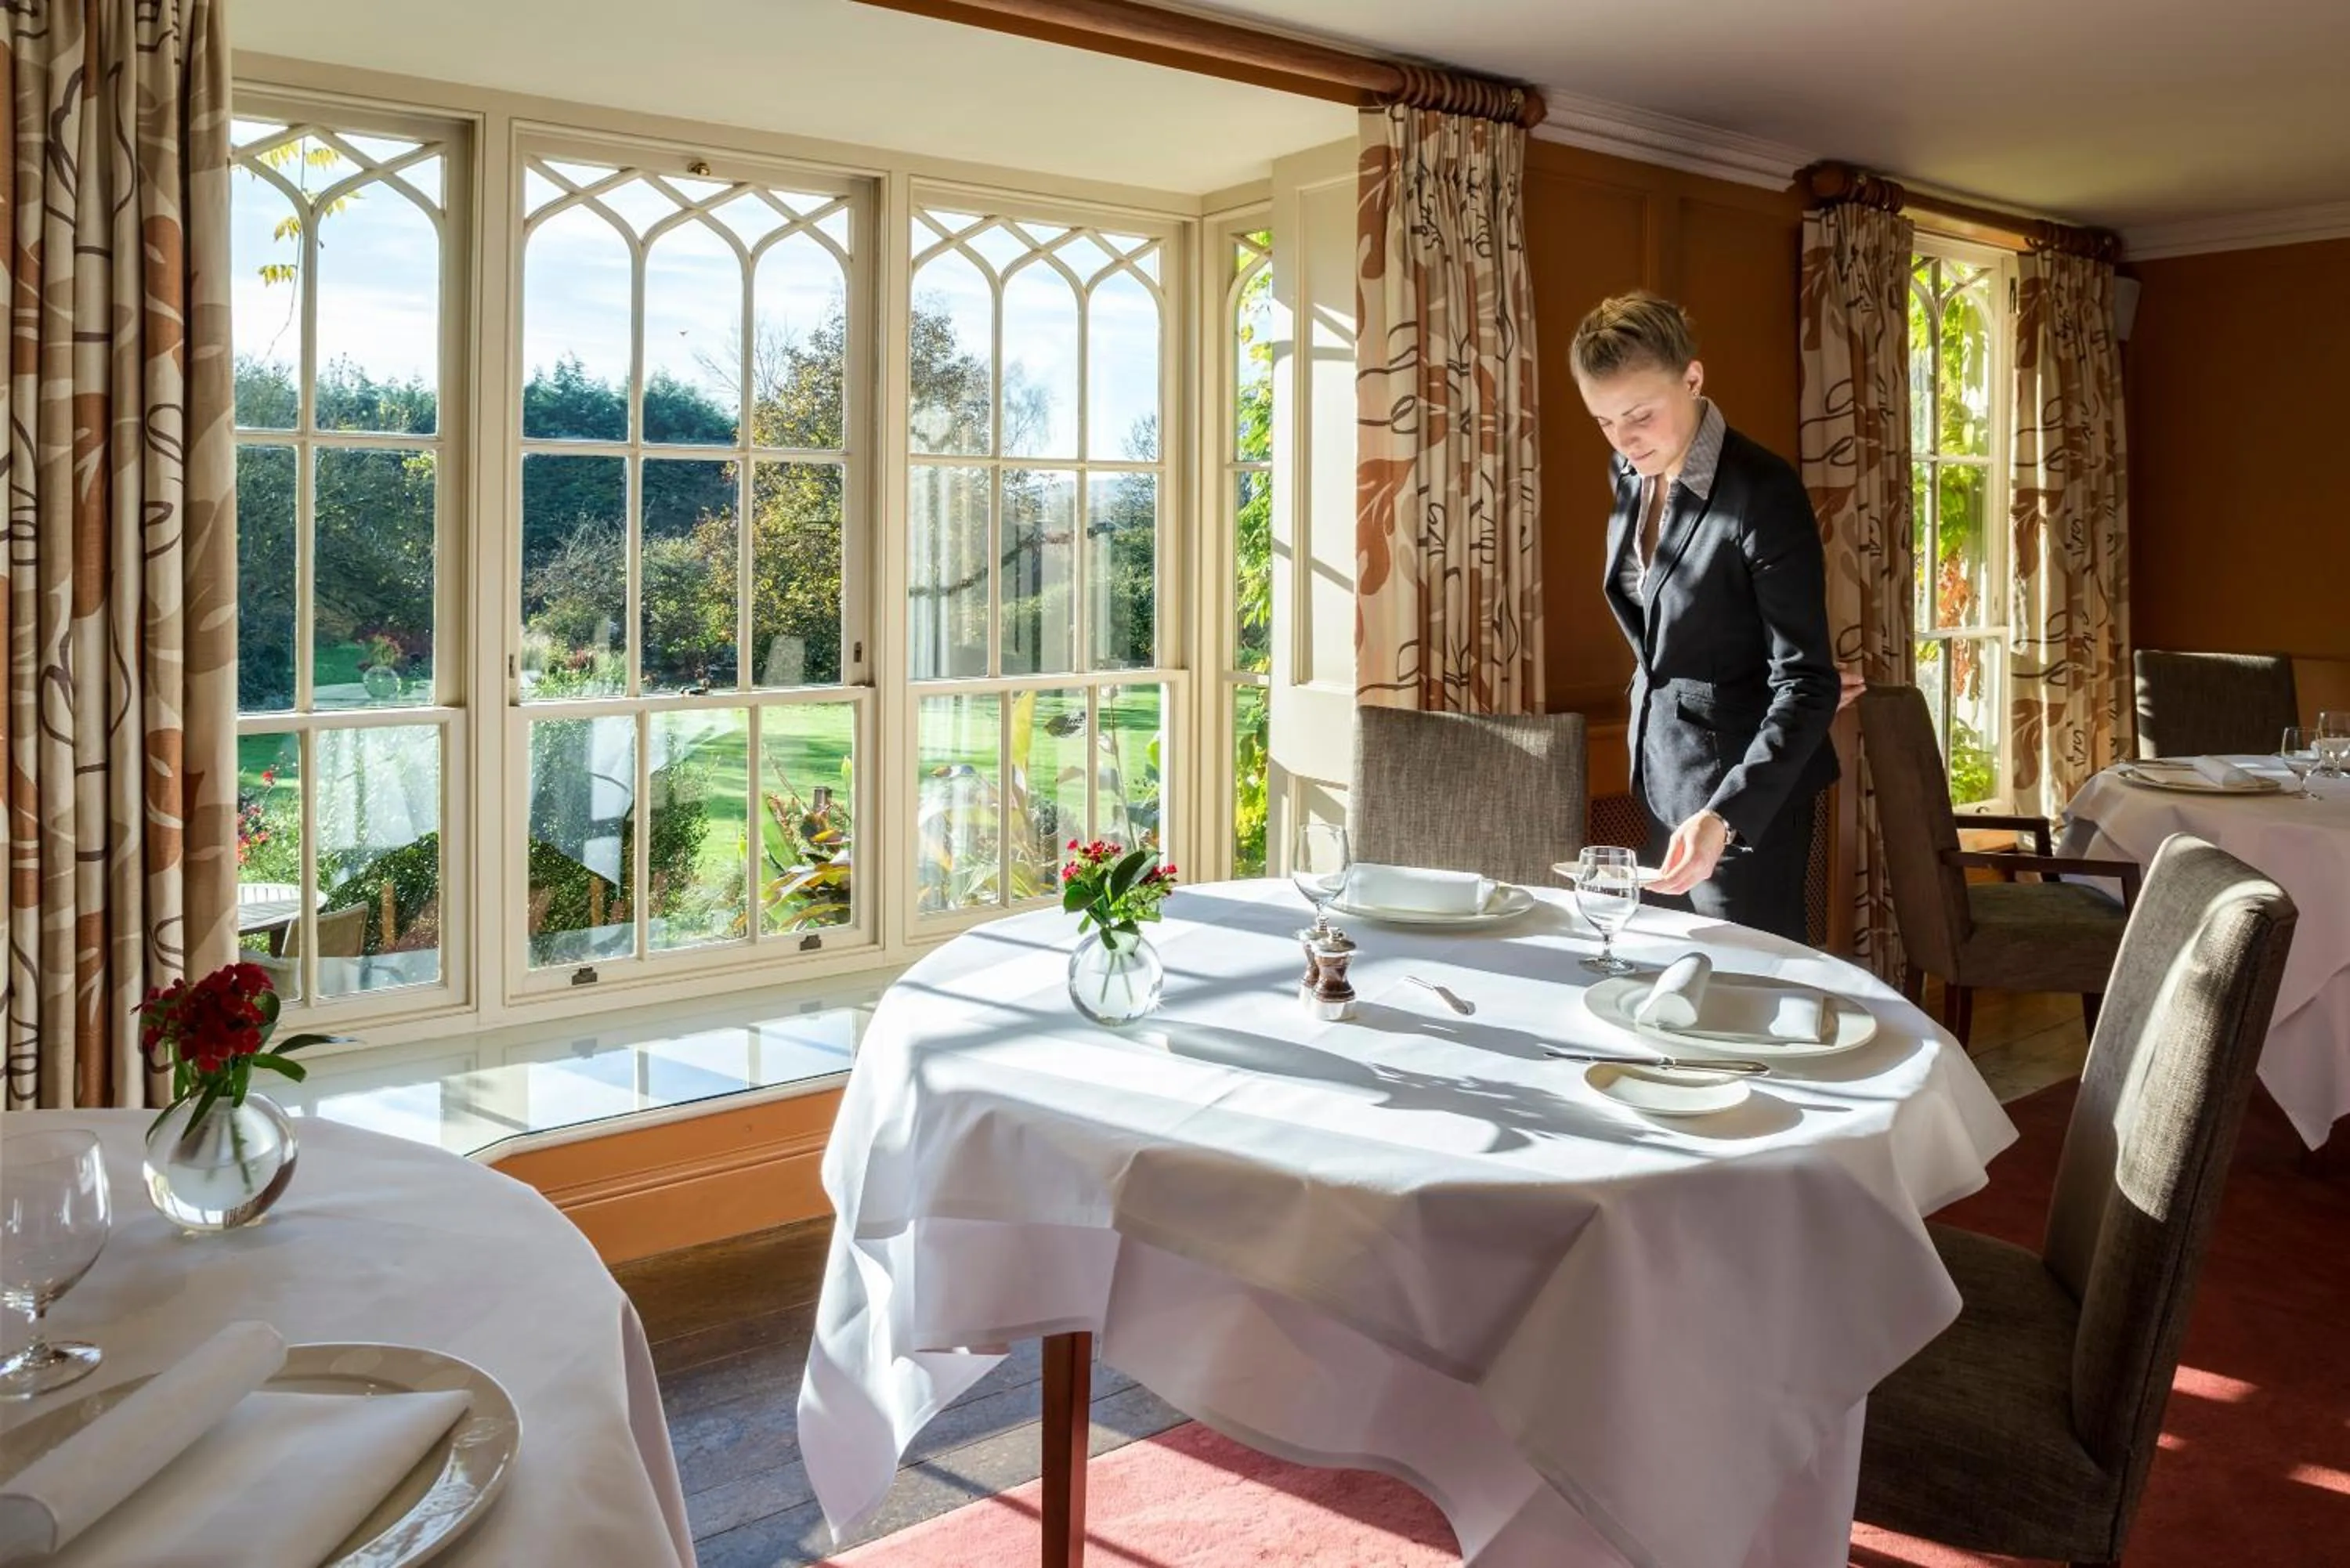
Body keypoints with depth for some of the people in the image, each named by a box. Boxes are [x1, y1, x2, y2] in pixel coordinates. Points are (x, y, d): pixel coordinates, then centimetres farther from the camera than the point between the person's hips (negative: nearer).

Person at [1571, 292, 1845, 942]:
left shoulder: (1764, 492, -22)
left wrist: (1723, 817, -37)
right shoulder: (1628, 475, 0)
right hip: (1661, 768, 7)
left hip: (1745, 789, -7)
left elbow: (1807, 683, -25)